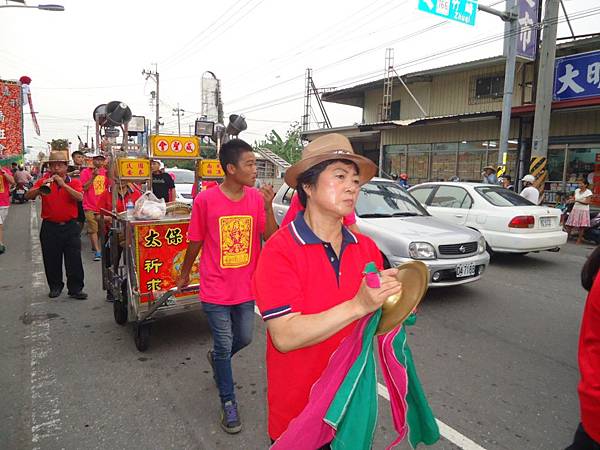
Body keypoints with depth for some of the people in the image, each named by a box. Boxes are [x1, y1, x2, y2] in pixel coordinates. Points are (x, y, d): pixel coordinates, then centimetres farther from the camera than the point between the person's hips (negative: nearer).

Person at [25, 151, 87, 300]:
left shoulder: (74, 182, 3)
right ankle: (55, 287, 26)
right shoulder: (43, 181, 6)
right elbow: (28, 196, -6)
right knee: (51, 259, 9)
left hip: (70, 226, -1)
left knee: (74, 259, -1)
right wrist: (40, 187, -23)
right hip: (50, 227, 1)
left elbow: (79, 197, -17)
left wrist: (63, 184, -23)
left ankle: (75, 289, 8)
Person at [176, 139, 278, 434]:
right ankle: (228, 402, 29)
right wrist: (184, 274, 11)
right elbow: (195, 242, -1)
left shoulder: (257, 198, -6)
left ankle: (216, 358, 53)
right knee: (225, 346, 7)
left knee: (244, 339, 19)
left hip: (247, 288, 4)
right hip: (216, 290, -3)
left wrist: (268, 207, -21)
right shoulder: (205, 200, -14)